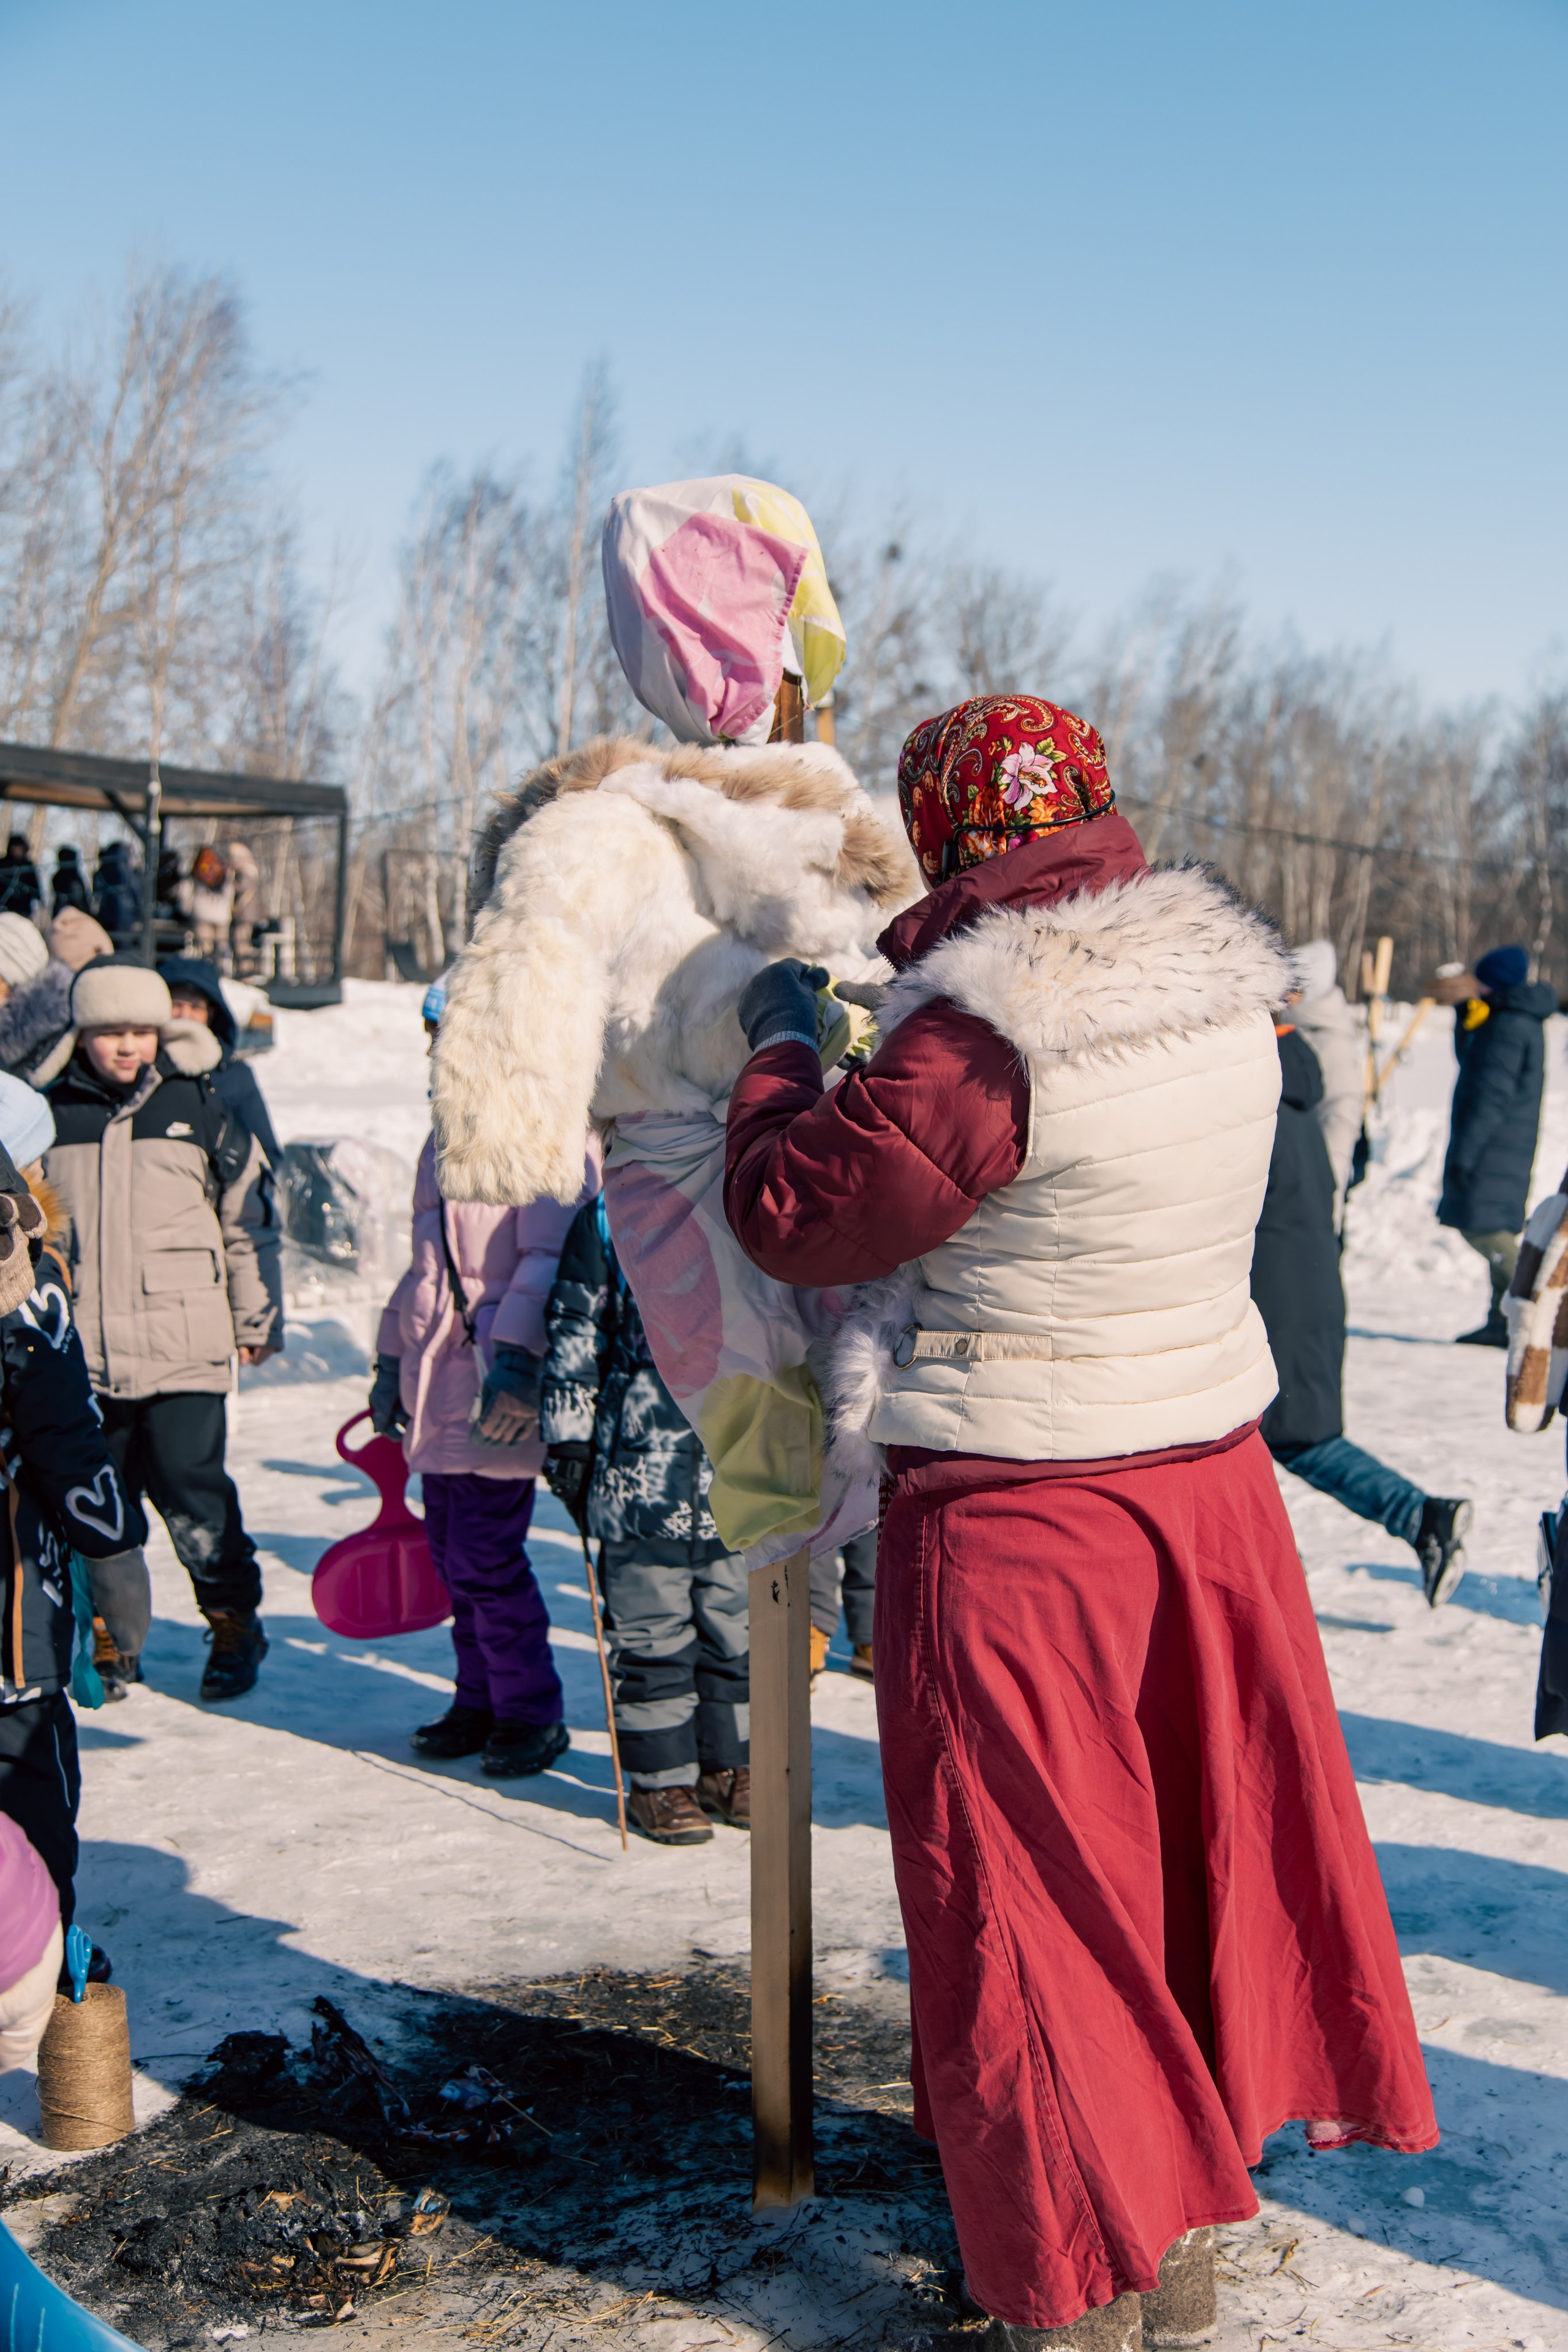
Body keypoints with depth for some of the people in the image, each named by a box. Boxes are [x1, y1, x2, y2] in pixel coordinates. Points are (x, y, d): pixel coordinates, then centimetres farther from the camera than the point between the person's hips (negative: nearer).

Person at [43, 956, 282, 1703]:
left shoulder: (198, 1110, 4)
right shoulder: (52, 1116, 6)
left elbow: (251, 1220, 10)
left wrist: (258, 1319, 10)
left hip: (183, 1348, -2)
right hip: (82, 1353, 2)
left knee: (189, 1487, -7)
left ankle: (235, 1623, 13)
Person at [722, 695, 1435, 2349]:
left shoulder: (983, 1040, -24)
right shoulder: (1223, 989, -1)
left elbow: (794, 1213, -15)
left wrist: (778, 1052, 3)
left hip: (1017, 1517, -7)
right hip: (1208, 1464, 8)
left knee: (1034, 1894, 8)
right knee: (1202, 1836, 19)